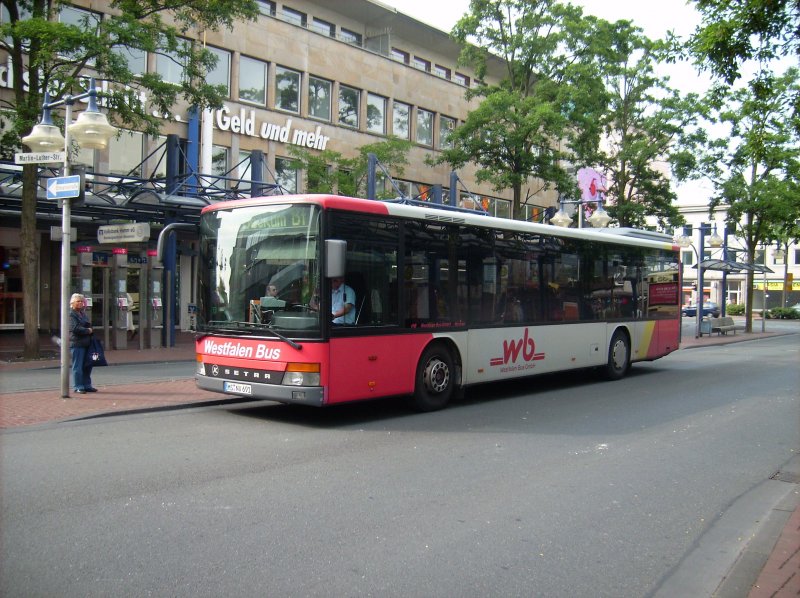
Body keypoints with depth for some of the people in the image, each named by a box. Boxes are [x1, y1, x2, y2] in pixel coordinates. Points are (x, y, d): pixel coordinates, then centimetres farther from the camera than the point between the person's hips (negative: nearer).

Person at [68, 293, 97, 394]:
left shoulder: (82, 313, 18)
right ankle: (78, 387, 3)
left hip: (86, 343, 9)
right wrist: (87, 330, -11)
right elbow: (75, 328, -21)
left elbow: (88, 325, 27)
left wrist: (90, 329, 7)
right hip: (76, 344, -9)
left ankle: (87, 385, 21)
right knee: (78, 366, -3)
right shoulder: (71, 314, -9)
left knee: (87, 366, 12)